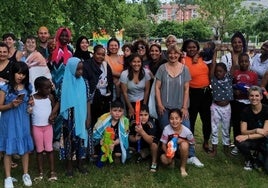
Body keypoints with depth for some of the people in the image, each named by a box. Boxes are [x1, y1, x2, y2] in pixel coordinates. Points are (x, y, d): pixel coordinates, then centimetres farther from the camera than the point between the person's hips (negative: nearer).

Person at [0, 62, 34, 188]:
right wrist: (11, 105, -22)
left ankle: (26, 174, 24)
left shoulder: (28, 87, 5)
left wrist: (31, 103, -2)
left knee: (25, 148, 9)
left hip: (23, 122, 3)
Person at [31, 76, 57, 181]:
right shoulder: (32, 98, -8)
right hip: (36, 127, -1)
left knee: (49, 149, 4)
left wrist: (53, 115, -12)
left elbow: (55, 108, 7)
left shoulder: (50, 97, -2)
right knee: (39, 150, 7)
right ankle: (41, 173, 16)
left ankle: (52, 172, 9)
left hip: (48, 126, 1)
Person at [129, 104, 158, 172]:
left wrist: (141, 131, -60)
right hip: (139, 143, 5)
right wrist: (135, 139, -37)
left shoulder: (150, 124, -33)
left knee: (154, 144, -32)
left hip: (149, 142, -4)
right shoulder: (133, 123, -22)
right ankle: (143, 153, 15)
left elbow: (150, 141, -44)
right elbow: (130, 138, -13)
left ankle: (154, 162, -4)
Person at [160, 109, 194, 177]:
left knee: (184, 144, -33)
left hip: (181, 151, 0)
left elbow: (192, 143, -5)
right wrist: (167, 153, -34)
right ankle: (172, 160, 9)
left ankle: (183, 167, -12)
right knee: (164, 159, -30)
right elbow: (163, 144, -14)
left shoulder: (186, 131, -22)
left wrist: (182, 141, -24)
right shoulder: (166, 129, -22)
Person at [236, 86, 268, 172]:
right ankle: (250, 160, -1)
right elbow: (243, 131, -8)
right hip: (253, 141, 2)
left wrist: (247, 136, -27)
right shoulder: (246, 111, -5)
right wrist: (256, 130, -26)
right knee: (239, 142, -32)